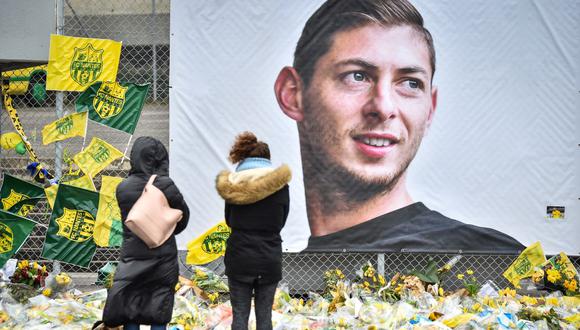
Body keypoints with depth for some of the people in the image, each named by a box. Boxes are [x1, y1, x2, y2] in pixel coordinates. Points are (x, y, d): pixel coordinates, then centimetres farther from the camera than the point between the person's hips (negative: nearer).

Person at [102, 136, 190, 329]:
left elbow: (128, 220, 4)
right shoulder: (165, 185, -13)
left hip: (132, 257, 2)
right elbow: (183, 216, 0)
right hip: (162, 257, -2)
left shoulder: (122, 188, -5)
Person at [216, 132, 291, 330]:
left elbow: (229, 221, 8)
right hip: (269, 259, 0)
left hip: (239, 258, 0)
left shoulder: (232, 184, -2)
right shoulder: (280, 184, -4)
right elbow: (281, 222, 5)